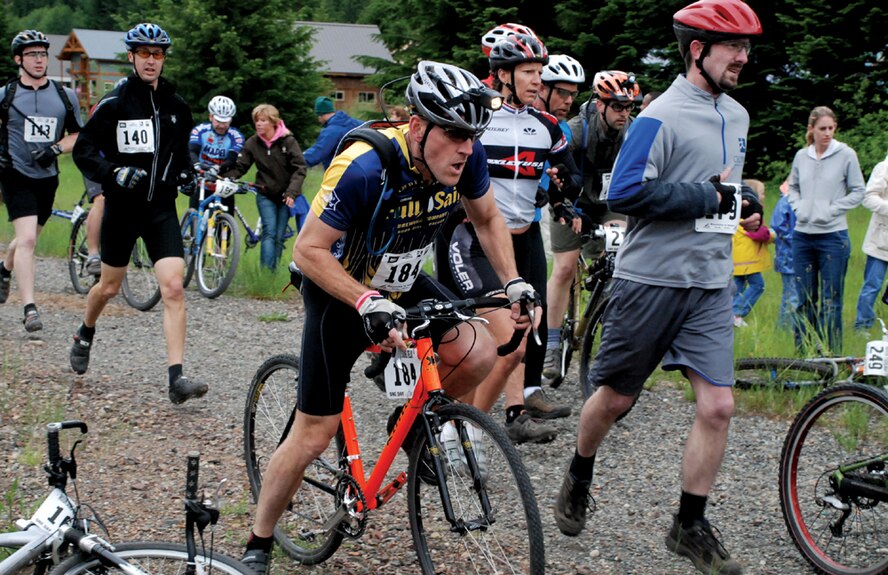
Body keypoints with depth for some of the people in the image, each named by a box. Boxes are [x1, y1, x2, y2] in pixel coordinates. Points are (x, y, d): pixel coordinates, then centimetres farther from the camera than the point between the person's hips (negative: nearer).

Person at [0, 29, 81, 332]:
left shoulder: (65, 96, 4)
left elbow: (76, 136, 11)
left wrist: (55, 149, -7)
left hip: (47, 176, 4)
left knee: (27, 238, 18)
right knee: (27, 239, -17)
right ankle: (29, 308, -19)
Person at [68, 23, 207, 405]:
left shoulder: (176, 106, 4)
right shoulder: (114, 103, -8)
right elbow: (83, 151, -7)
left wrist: (183, 170, 1)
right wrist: (113, 172, -22)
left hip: (162, 208, 2)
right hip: (122, 206, -2)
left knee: (173, 288, -14)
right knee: (109, 286, 15)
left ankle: (176, 378, -16)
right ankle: (85, 336, 47)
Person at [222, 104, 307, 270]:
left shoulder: (288, 141, -9)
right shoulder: (252, 143, -2)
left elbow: (300, 168, -12)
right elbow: (239, 167, -3)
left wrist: (292, 192, -23)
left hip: (286, 195, 0)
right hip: (265, 195, 0)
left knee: (279, 237, 1)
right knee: (269, 232, -14)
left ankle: (274, 270, 10)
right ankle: (266, 271, -20)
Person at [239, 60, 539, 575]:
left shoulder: (465, 158, -17)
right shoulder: (364, 168, -34)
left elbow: (488, 219, 3)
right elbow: (309, 250, -28)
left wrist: (515, 283, -9)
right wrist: (368, 305, -38)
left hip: (403, 285, 5)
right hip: (341, 292, -5)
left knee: (479, 352, -18)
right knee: (314, 435, -3)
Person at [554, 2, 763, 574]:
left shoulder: (736, 116, 12)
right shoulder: (662, 117, -14)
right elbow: (626, 193, -23)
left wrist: (745, 204, 7)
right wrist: (707, 196, -20)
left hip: (710, 286, 6)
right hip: (651, 280, -6)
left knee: (718, 405, -3)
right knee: (615, 397, 8)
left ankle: (691, 526, 9)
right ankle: (579, 478, 36)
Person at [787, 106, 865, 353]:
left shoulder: (846, 154, -4)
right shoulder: (801, 156, 6)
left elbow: (858, 191, 1)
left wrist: (832, 210, -9)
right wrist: (798, 207, 3)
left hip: (833, 236, -4)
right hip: (802, 236, 4)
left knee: (830, 301, -2)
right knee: (804, 299, 9)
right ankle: (802, 352, 17)